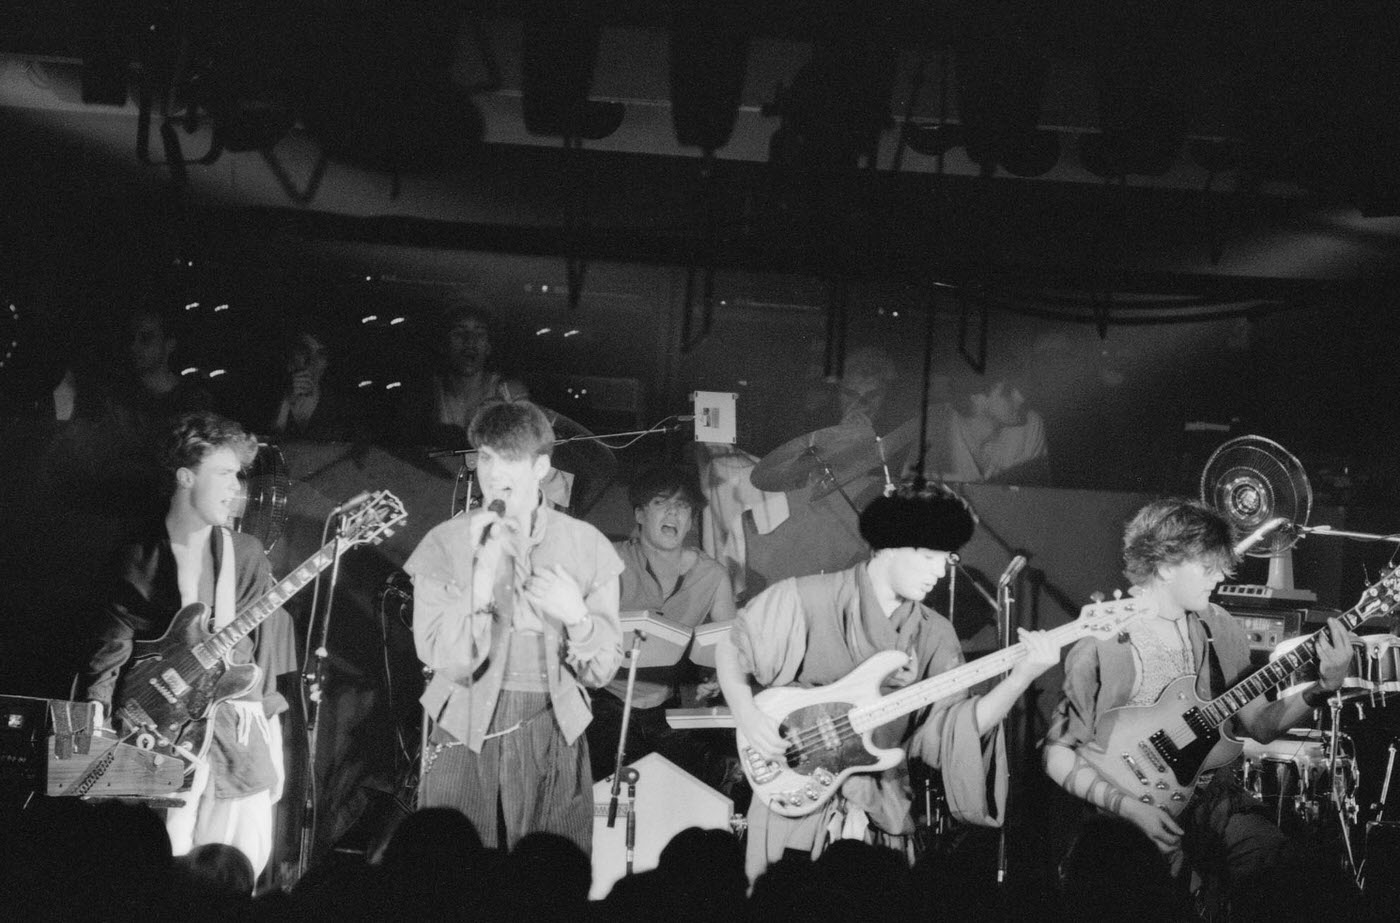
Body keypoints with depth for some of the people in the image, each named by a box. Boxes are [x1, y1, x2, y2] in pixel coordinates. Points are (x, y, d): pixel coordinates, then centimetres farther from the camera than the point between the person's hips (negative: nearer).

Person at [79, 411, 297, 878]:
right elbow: (112, 645, 2)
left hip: (240, 730, 2)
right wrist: (97, 711, -12)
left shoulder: (245, 554, 10)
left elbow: (271, 642, 7)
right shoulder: (136, 560, 6)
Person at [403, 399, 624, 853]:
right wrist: (482, 573, -18)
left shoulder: (587, 546, 4)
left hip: (555, 745, 1)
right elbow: (447, 662, -9)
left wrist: (576, 617, -14)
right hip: (465, 741, -1)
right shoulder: (445, 544, 0)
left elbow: (601, 672, 5)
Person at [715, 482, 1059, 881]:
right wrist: (747, 714, -13)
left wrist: (1020, 679, -17)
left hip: (883, 814, 4)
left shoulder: (934, 635, 5)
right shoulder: (804, 600, -7)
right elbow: (732, 648, 3)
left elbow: (951, 729, -5)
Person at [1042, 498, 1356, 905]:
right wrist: (1127, 806, -18)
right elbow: (1057, 753, -8)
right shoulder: (1102, 643, -11)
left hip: (1209, 793, 5)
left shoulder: (1217, 628, 10)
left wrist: (1323, 689, -3)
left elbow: (1258, 725, 12)